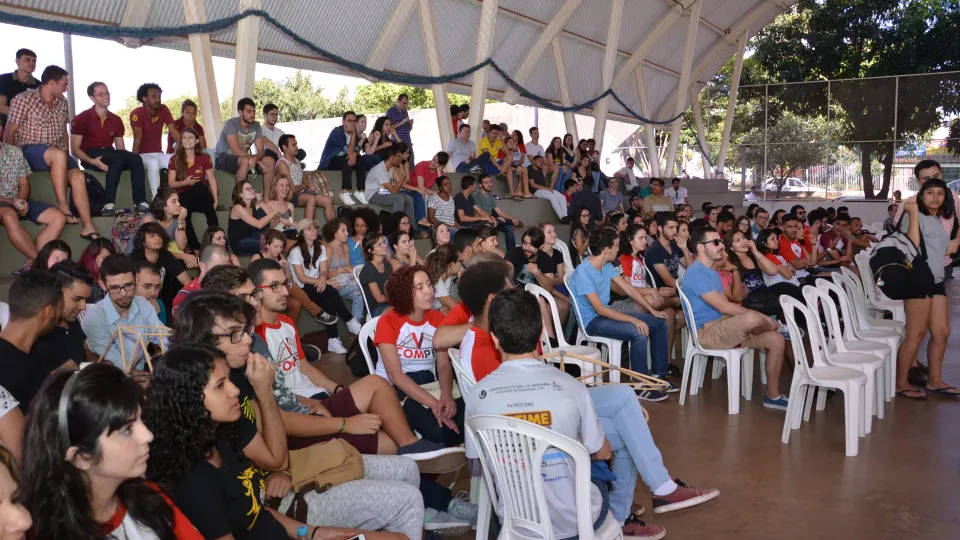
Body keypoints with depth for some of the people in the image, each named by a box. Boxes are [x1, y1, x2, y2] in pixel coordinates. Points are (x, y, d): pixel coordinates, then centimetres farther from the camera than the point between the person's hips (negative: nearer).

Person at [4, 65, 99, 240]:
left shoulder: (62, 102, 12)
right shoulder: (23, 99, -5)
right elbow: (9, 133, -5)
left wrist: (66, 157, 9)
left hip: (58, 154, 5)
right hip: (30, 151, -5)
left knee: (78, 176, -24)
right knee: (59, 155, -37)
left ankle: (88, 227, -25)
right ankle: (62, 205, -29)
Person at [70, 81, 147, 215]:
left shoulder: (116, 120, 14)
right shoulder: (81, 119, 0)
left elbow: (120, 148, 16)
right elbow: (75, 149, -4)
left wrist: (127, 158, -8)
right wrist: (92, 161, -22)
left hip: (111, 155, 5)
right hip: (90, 156, -5)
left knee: (136, 158, -26)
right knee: (118, 158, -36)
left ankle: (141, 203, -34)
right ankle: (108, 204, -39)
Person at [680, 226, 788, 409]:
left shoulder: (713, 273, 18)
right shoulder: (696, 273, -16)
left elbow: (725, 306, 12)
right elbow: (724, 307, -21)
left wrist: (761, 319, -3)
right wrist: (764, 319, -13)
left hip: (724, 327, 10)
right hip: (707, 333, -10)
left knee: (776, 339, -2)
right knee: (752, 318, -34)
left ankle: (773, 395, 5)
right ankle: (777, 325, 4)